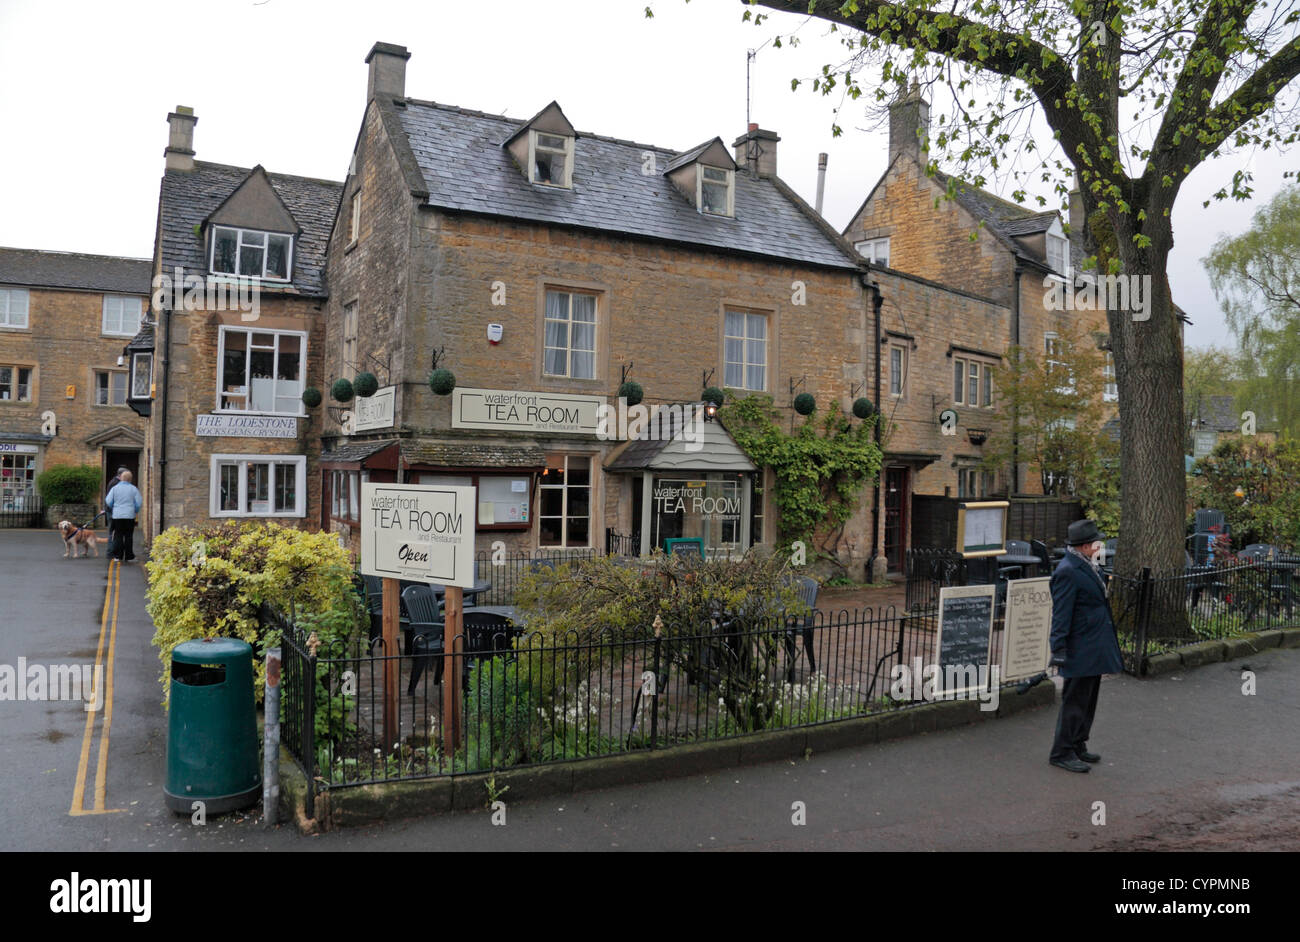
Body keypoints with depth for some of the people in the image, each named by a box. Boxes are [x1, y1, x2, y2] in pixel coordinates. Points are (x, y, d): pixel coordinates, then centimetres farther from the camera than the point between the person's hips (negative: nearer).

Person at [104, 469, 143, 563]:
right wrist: (135, 511, 17)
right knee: (128, 536, 3)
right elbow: (138, 503, -2)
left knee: (118, 535, 9)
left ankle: (118, 556, 9)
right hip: (129, 516, -1)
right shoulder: (133, 489, -3)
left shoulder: (115, 488, 0)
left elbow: (108, 502, 1)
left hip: (117, 516, 1)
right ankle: (129, 557, 4)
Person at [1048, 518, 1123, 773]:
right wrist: (1059, 651, -21)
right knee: (1075, 701, -2)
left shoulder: (1089, 566, 11)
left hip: (1095, 647, 10)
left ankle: (1078, 746, 30)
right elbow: (1061, 615, -21)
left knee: (1087, 700, 18)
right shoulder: (1067, 572, -20)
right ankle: (1062, 753, 9)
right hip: (1080, 651, -10)